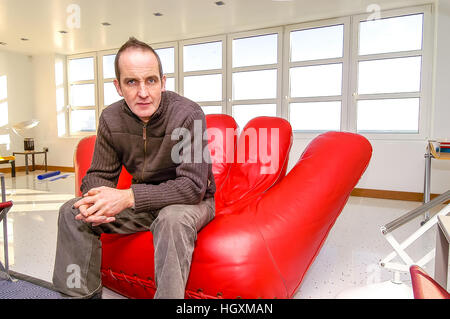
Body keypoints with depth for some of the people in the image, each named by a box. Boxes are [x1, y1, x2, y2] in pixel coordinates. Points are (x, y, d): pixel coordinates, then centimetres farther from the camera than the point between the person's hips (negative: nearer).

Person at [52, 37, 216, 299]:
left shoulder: (188, 114, -22)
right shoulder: (111, 118, -5)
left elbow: (193, 186, -26)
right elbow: (99, 175, 1)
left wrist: (129, 197, -32)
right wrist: (97, 199, -25)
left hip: (192, 201, -4)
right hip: (143, 200, 5)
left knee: (173, 219, -38)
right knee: (72, 212, -7)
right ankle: (79, 294, 5)